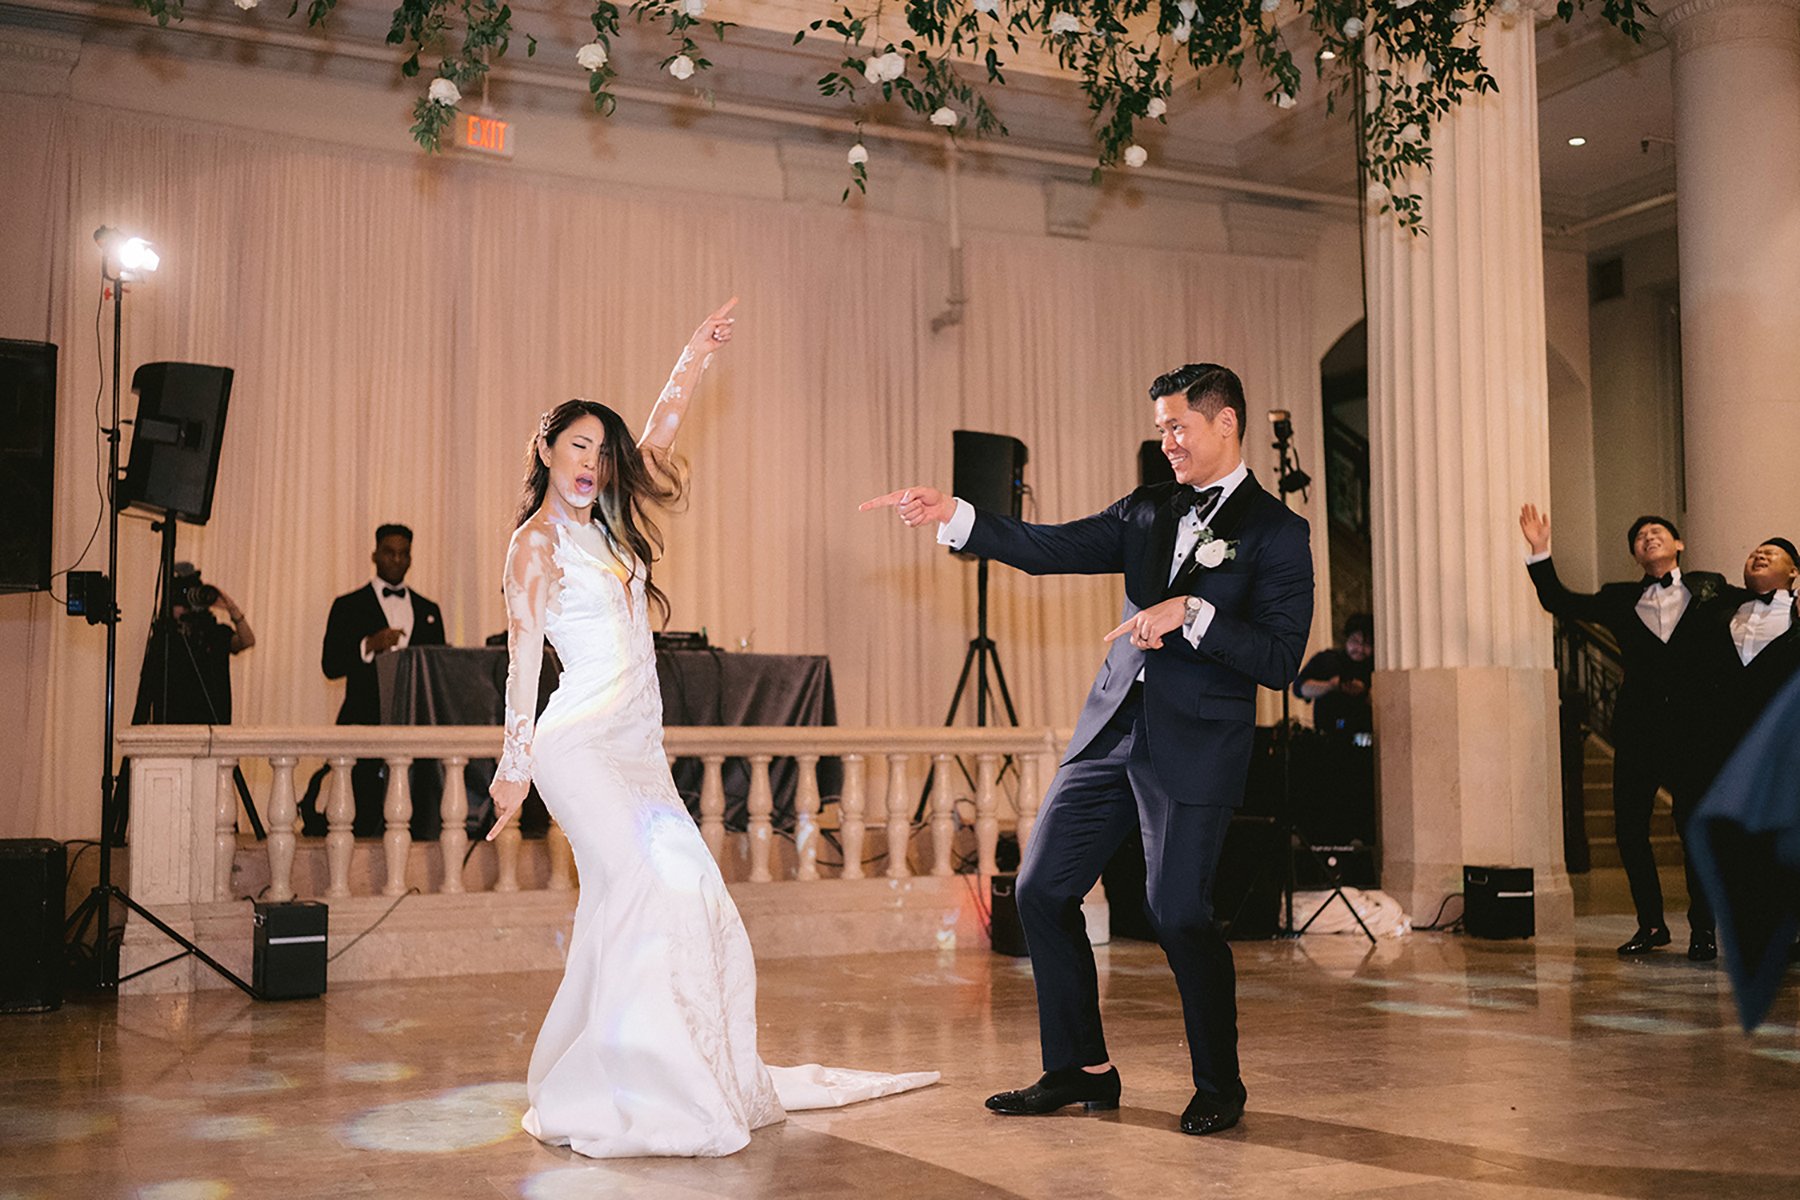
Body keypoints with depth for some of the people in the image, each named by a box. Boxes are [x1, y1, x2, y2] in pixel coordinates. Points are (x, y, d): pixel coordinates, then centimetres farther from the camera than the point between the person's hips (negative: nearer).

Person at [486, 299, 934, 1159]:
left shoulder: (605, 528, 15)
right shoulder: (536, 542, -4)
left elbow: (655, 441, 21)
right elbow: (522, 655, -6)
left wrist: (696, 358, 19)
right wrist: (515, 762, -6)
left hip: (637, 749, 8)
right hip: (583, 742, -8)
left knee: (687, 894, 1)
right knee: (648, 889, -17)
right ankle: (612, 1097, -12)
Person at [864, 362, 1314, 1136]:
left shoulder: (1276, 532, -3)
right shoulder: (1147, 512, 14)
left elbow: (1280, 661, -12)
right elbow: (1051, 548, 6)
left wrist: (1191, 612, -20)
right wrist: (952, 516, -3)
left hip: (1195, 748, -6)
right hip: (1113, 730, 6)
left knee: (1178, 911, -8)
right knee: (1042, 890, 5)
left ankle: (1219, 1086, 14)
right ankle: (1081, 1070, 19)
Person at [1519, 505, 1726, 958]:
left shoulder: (1710, 588, 9)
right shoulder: (1620, 599, 14)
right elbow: (1560, 602, 11)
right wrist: (1540, 553, 3)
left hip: (1693, 728, -2)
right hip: (1637, 728, 2)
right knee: (1629, 829, 2)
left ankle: (1702, 928, 11)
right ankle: (1650, 925, 17)